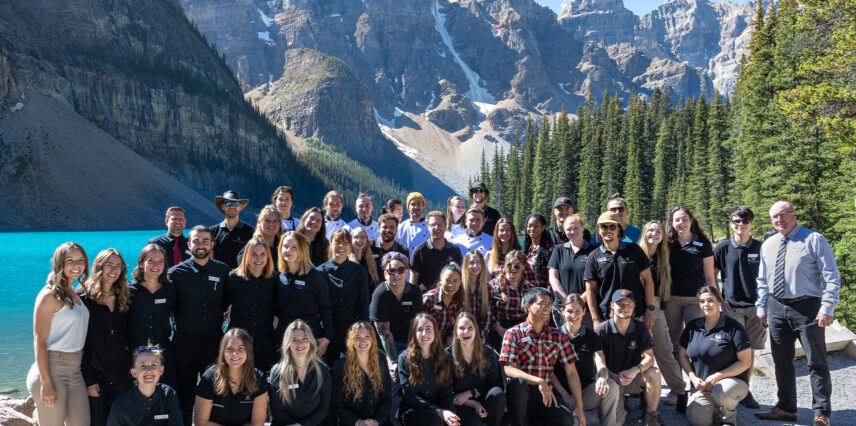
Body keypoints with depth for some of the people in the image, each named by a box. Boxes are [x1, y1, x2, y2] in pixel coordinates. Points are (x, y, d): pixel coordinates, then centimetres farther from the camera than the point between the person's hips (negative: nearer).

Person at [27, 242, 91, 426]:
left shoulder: (74, 294, 12)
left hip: (75, 370, 7)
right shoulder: (50, 295, -11)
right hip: (52, 369, -7)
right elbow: (39, 341, -14)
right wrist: (46, 382, -18)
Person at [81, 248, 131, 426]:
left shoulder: (123, 299, 9)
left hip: (121, 378, 5)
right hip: (95, 377, -4)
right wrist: (88, 380, -14)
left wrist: (131, 368, 6)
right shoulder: (84, 298, -7)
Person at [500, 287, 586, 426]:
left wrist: (579, 406, -2)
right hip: (518, 394, -3)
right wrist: (539, 381, -26)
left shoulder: (558, 336, 9)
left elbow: (571, 372, 7)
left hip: (545, 395, 3)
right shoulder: (514, 333, -2)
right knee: (518, 381, -36)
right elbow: (509, 369, -13)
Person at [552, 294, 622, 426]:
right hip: (563, 394, -3)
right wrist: (565, 395, -14)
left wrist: (602, 378, -32)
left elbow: (601, 366, -7)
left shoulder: (591, 336, 7)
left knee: (611, 386, -28)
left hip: (586, 392, 3)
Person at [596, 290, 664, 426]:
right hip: (612, 379, -2)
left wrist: (635, 370, -30)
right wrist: (616, 378, -29)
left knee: (654, 373, -29)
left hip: (634, 378, 3)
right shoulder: (601, 330, -10)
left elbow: (649, 357, -8)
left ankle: (650, 415, -12)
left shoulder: (640, 328, 0)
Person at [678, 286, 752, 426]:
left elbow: (745, 362, -10)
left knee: (721, 391, -38)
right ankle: (715, 408, 16)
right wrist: (694, 378, -3)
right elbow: (683, 355, 12)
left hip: (733, 379, -3)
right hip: (702, 385, 3)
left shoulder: (733, 327, -8)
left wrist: (718, 376, -18)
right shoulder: (692, 327, 5)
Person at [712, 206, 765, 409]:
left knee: (750, 350, 7)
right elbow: (712, 276, 7)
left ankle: (745, 390, 17)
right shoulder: (723, 248, 0)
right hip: (731, 306, -1)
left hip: (754, 306, 2)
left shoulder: (760, 248, 3)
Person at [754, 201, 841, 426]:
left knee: (817, 362, 2)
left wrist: (827, 308, -15)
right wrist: (761, 306, 10)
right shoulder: (768, 245, 11)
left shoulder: (813, 240, -5)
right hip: (776, 308, 5)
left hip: (806, 307, -5)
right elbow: (762, 280, 17)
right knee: (782, 362, 13)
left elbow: (831, 277, -8)